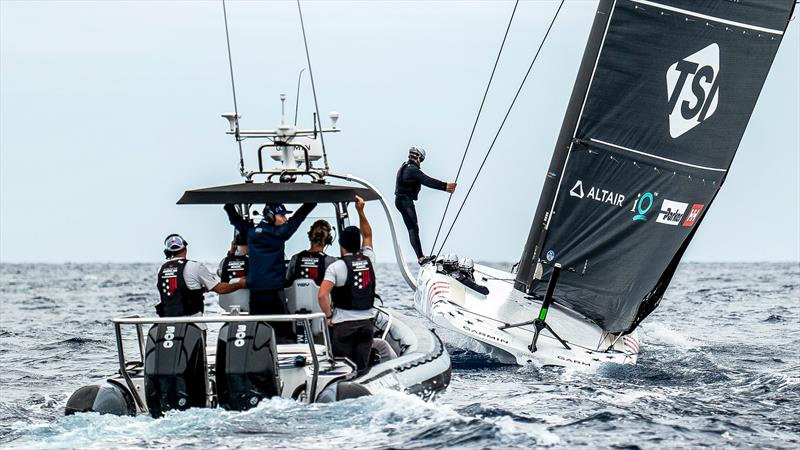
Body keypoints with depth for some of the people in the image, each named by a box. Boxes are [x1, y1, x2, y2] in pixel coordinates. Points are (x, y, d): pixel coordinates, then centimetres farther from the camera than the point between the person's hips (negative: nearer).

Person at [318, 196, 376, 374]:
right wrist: (360, 211, 21)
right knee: (362, 368, 7)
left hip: (344, 324, -4)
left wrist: (329, 315, -7)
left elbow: (322, 295, -20)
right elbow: (367, 235, 23)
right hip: (366, 322, 4)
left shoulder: (336, 267, -9)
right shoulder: (368, 260, 4)